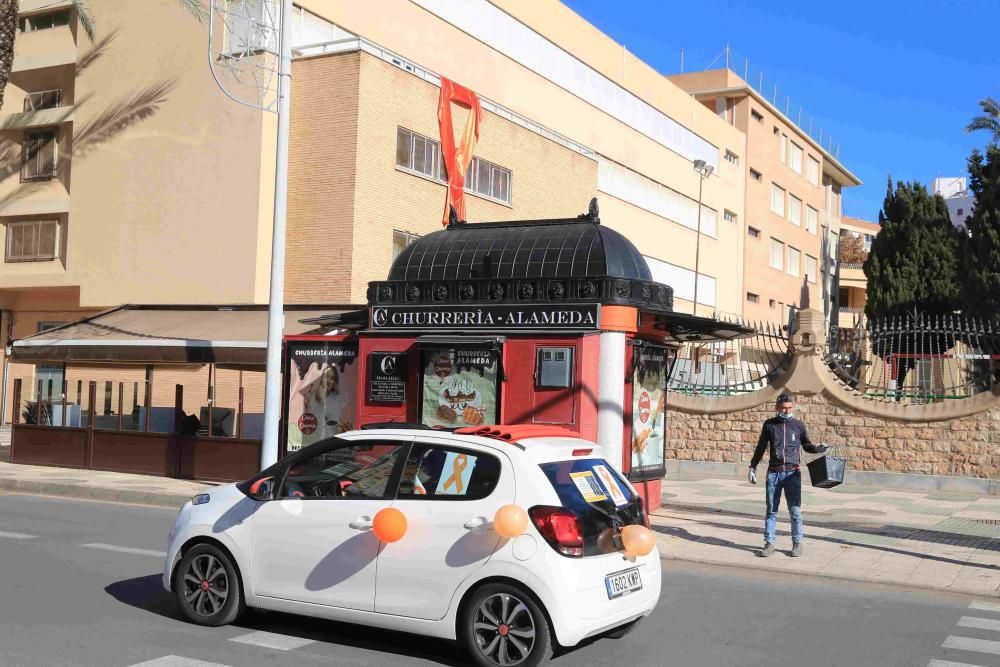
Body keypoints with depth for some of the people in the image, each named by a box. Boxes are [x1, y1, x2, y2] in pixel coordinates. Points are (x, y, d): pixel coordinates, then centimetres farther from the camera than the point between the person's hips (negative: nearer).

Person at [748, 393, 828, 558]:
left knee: (795, 510, 0)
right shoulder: (769, 424, 5)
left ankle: (797, 543, 12)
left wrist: (818, 449, -7)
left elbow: (807, 446, 13)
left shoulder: (799, 425, 3)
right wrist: (753, 467, 11)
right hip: (773, 473, 1)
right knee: (771, 510, 4)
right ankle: (769, 543, 11)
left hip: (792, 473, -1)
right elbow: (761, 447, 12)